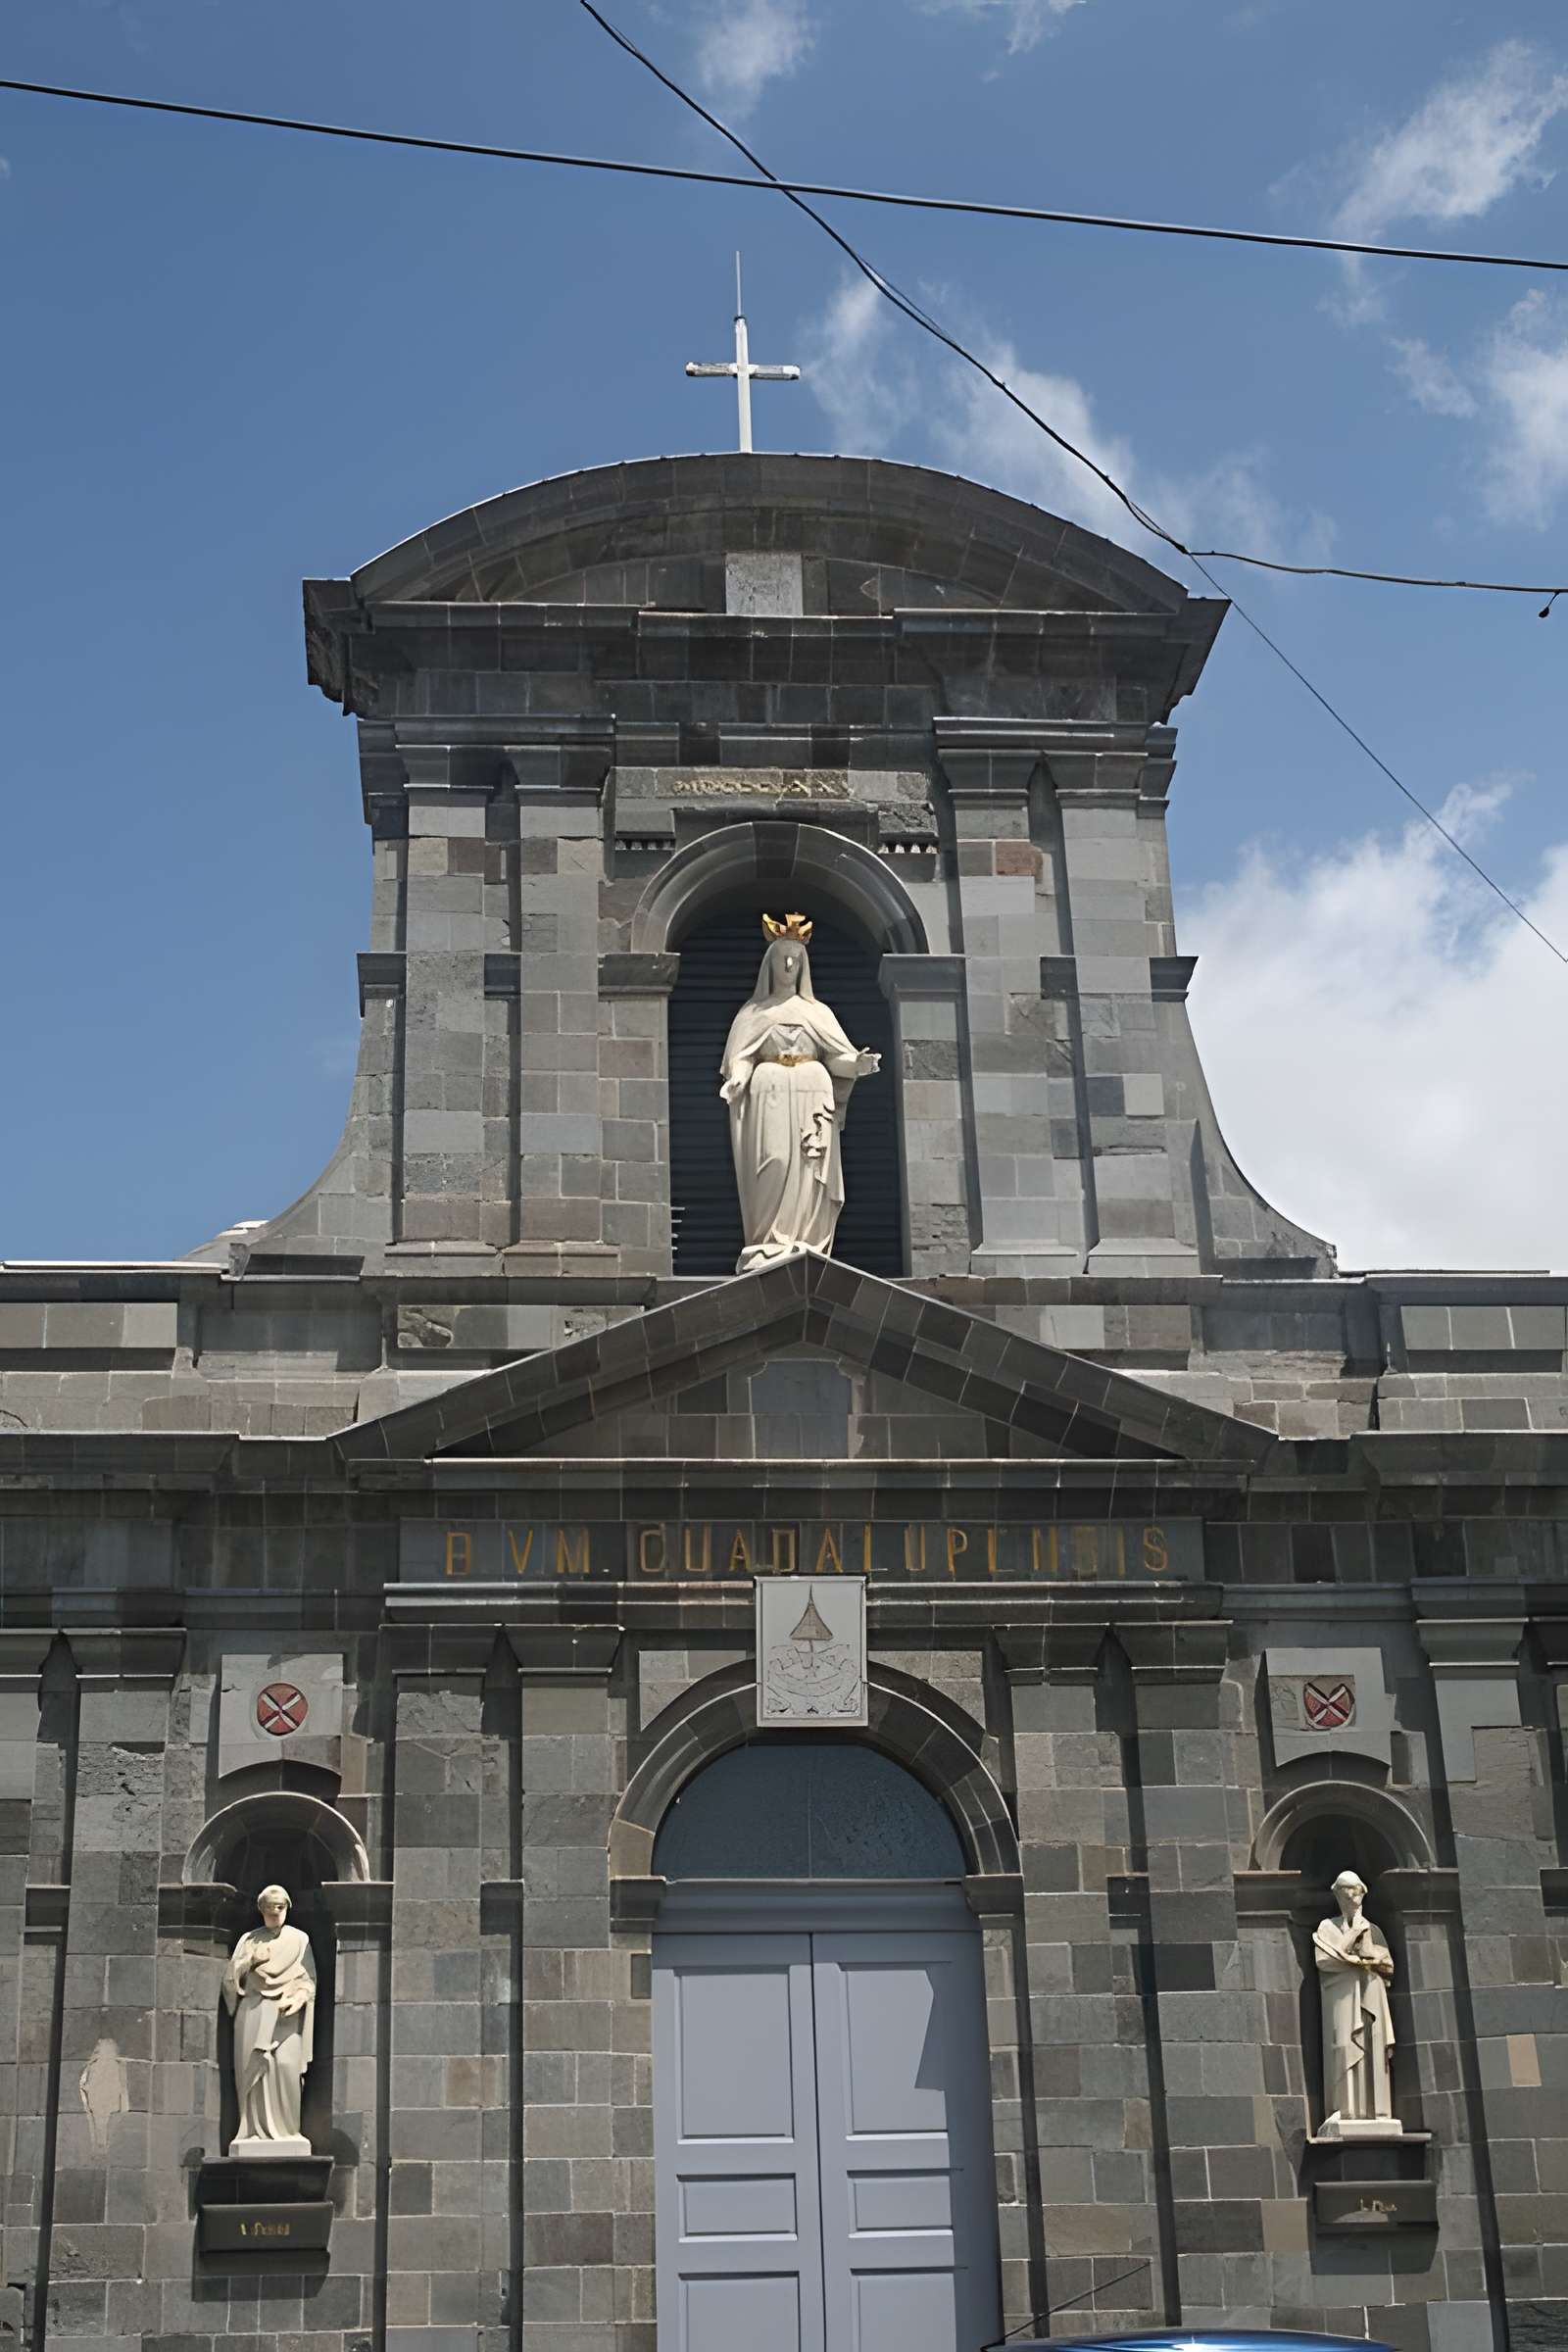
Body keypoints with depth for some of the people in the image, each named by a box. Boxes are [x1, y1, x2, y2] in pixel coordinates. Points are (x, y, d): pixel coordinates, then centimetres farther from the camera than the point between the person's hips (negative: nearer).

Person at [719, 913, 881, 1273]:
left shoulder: (817, 1012, 17)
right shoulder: (753, 1012, 13)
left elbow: (837, 1055, 8)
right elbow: (740, 1058, 5)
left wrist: (859, 1063, -12)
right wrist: (735, 1082, -15)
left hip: (811, 1097, 2)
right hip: (769, 1095, -2)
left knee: (809, 1173, -6)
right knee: (774, 1164, -14)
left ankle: (805, 1249, -7)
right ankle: (769, 1247, -14)